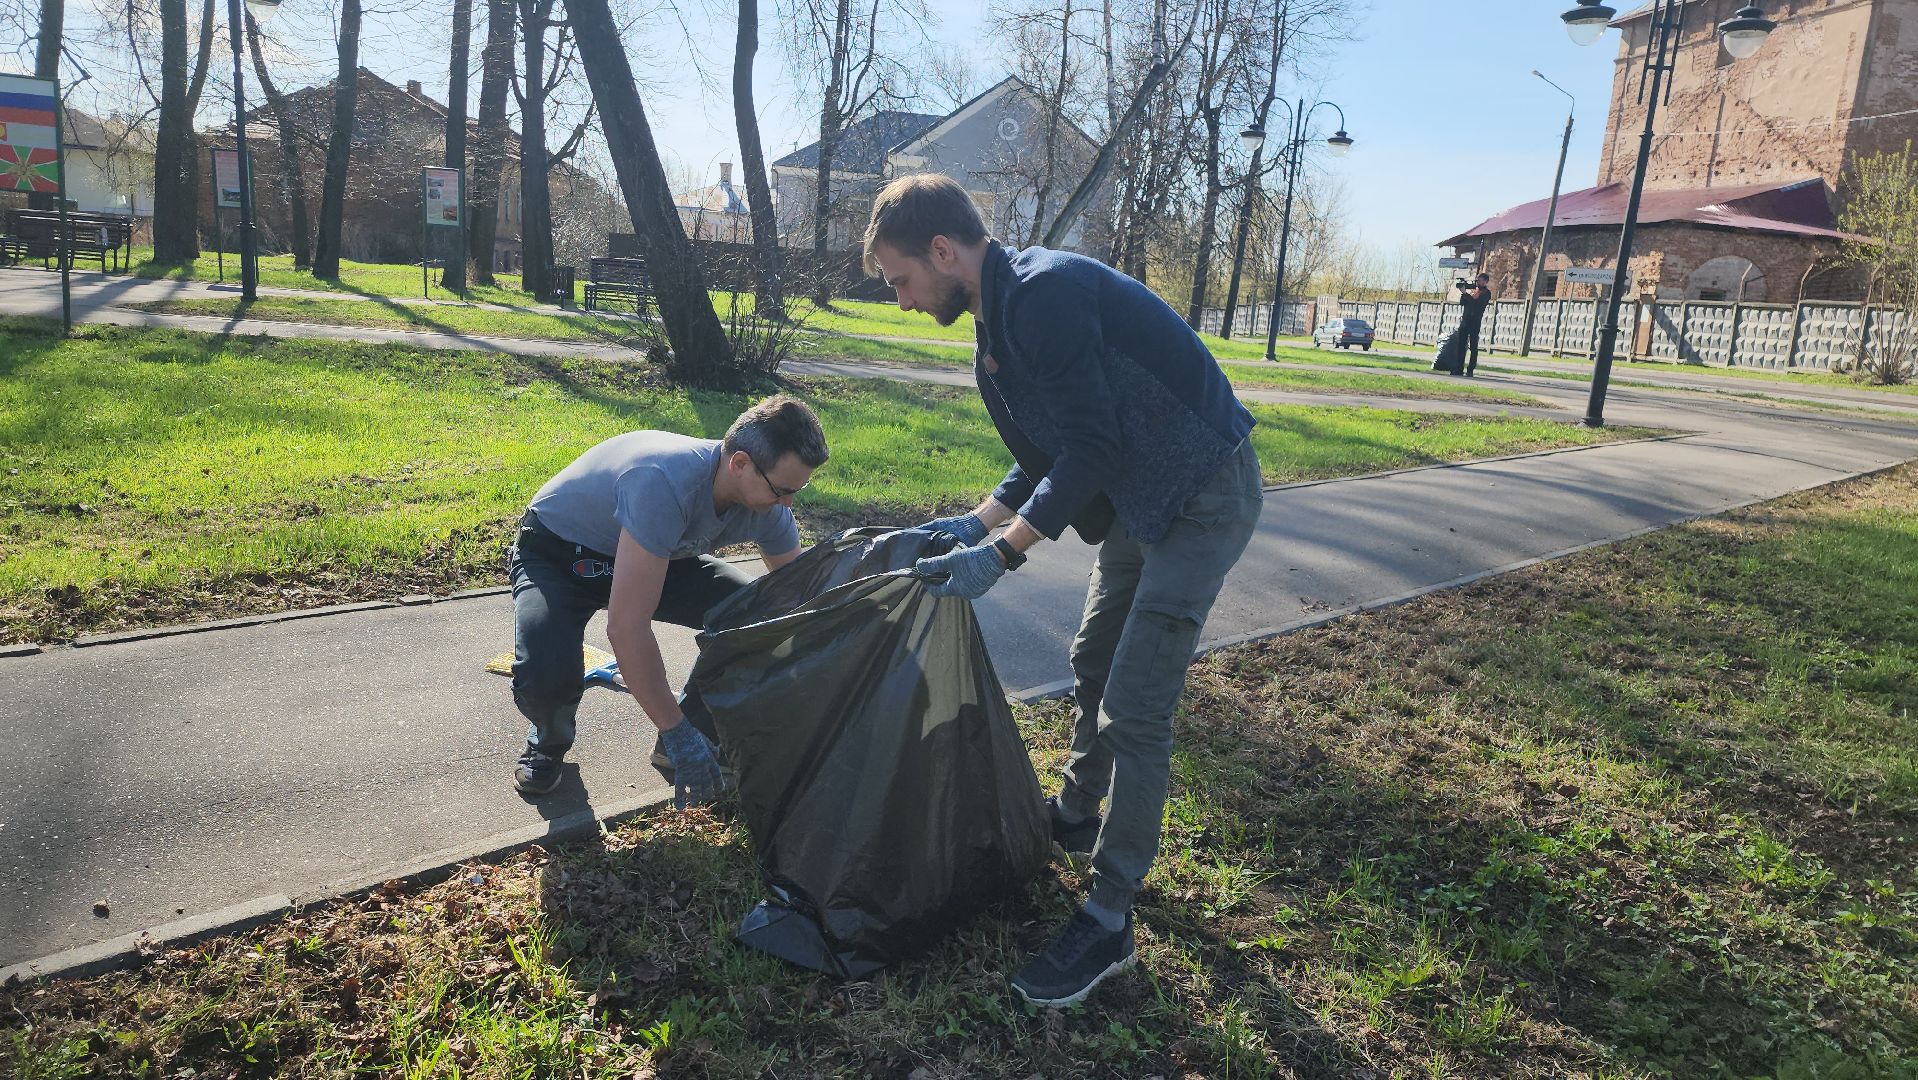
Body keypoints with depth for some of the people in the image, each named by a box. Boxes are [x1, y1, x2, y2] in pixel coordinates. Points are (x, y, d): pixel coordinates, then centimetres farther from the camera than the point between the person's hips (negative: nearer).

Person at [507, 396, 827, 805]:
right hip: (556, 553, -5)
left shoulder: (767, 503, -18)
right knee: (546, 680, -32)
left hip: (655, 554, 6)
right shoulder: (665, 483, -41)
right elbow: (626, 626, -42)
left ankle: (698, 726, 9)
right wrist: (677, 733, -38)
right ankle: (550, 741, 5)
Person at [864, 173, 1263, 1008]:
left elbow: (1090, 449, -26)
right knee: (1094, 663, 21)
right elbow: (1051, 453, 13)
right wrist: (976, 522, 4)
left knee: (1133, 708, -9)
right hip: (1141, 498, 10)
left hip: (1205, 495, -10)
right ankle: (1076, 814, 43)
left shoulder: (1045, 293, -24)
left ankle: (1108, 922, 4)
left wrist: (1003, 554, -24)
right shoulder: (1001, 318, 7)